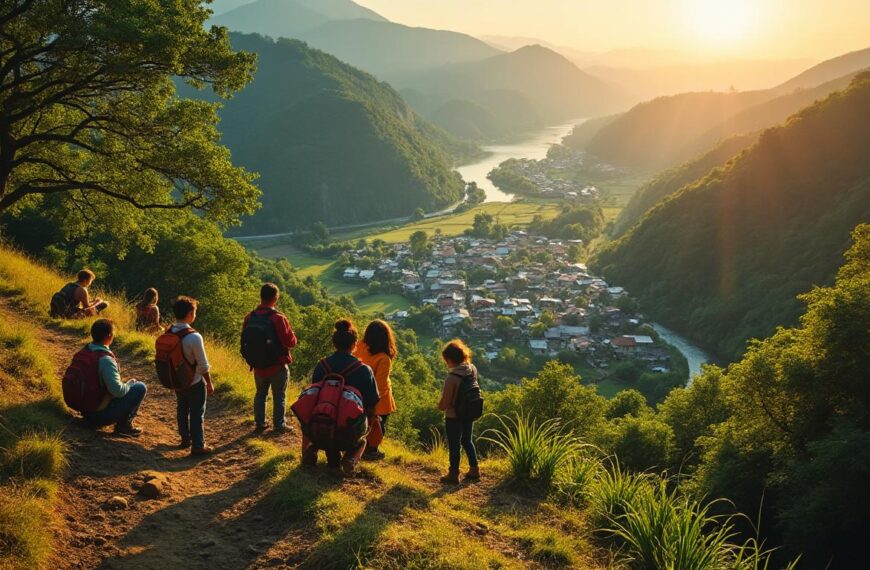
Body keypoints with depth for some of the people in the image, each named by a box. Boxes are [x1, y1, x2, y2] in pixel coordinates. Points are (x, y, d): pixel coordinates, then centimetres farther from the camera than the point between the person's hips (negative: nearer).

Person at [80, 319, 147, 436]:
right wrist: (130, 383, -6)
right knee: (140, 387, -5)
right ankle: (124, 425, -1)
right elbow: (118, 391, -26)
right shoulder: (106, 360, -26)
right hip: (100, 415, -9)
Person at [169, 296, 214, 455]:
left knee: (182, 410, 22)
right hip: (194, 383, -6)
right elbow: (203, 365, -20)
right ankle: (198, 446, 16)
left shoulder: (168, 333, -9)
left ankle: (185, 439, 38)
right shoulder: (194, 337, -28)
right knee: (197, 414, 8)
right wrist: (209, 383, -6)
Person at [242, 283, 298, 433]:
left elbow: (245, 341, 5)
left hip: (258, 366, 5)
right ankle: (279, 426, 15)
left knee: (260, 394, 20)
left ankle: (260, 424, 26)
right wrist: (292, 335, 2)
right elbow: (291, 342, -18)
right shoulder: (278, 318, -21)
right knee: (279, 396, 9)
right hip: (278, 365, -5)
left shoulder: (249, 318, -5)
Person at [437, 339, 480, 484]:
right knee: (467, 441, 24)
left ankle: (453, 474, 22)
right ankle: (474, 469, 32)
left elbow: (445, 403, -21)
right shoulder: (473, 370, -7)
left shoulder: (452, 377, -27)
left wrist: (440, 406, -3)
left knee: (454, 445, 9)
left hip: (454, 416, -7)